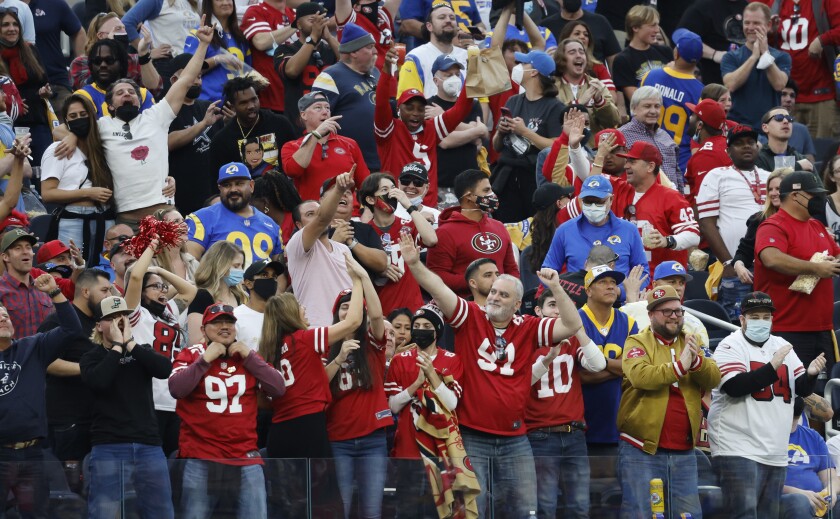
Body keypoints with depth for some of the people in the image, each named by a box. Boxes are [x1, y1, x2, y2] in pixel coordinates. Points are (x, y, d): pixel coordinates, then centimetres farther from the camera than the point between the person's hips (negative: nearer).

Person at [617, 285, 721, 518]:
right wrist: (678, 366, -23)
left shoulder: (689, 343, 14)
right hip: (642, 449, -5)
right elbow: (639, 376, -21)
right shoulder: (637, 343, -1)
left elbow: (714, 378, 0)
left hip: (684, 453, 5)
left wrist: (696, 361, -19)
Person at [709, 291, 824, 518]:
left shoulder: (781, 346, 14)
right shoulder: (731, 346, -4)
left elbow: (803, 389, 12)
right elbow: (735, 386, -20)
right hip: (739, 450, -7)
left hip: (775, 454, 7)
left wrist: (811, 374, -10)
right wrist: (772, 367, -21)